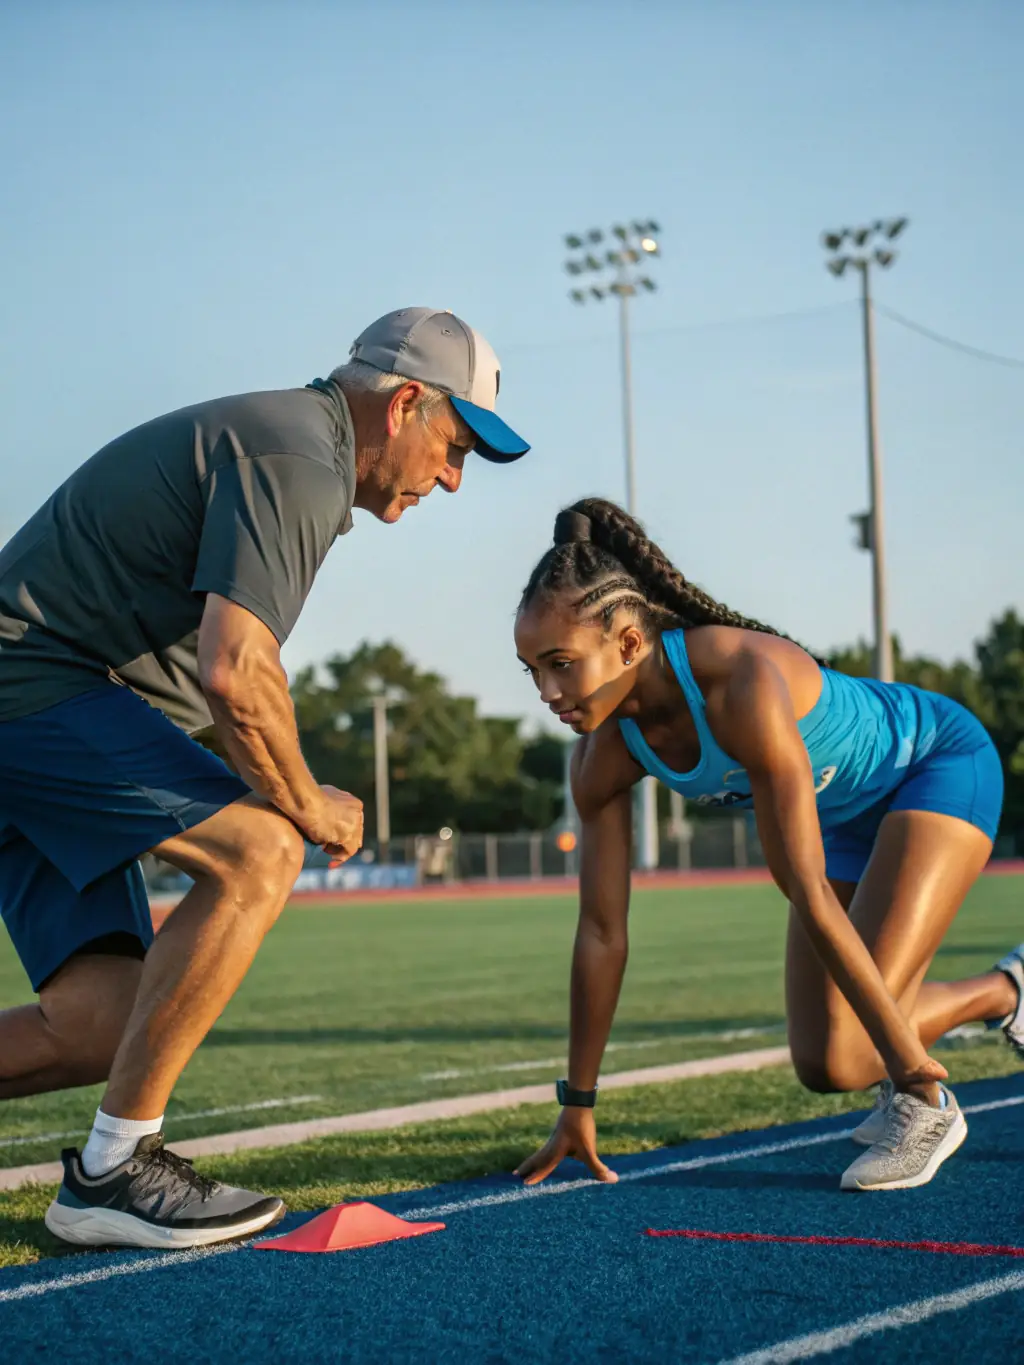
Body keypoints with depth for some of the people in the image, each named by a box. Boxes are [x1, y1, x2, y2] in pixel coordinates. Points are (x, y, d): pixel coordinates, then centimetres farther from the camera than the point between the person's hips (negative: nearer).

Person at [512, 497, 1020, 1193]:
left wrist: (906, 1055, -32)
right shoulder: (605, 756, -17)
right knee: (820, 1065, 4)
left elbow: (809, 892, -37)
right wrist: (578, 1105, -3)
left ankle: (921, 1102, 12)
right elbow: (602, 933, -8)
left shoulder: (744, 683, -39)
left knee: (844, 1056, -21)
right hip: (847, 815, 7)